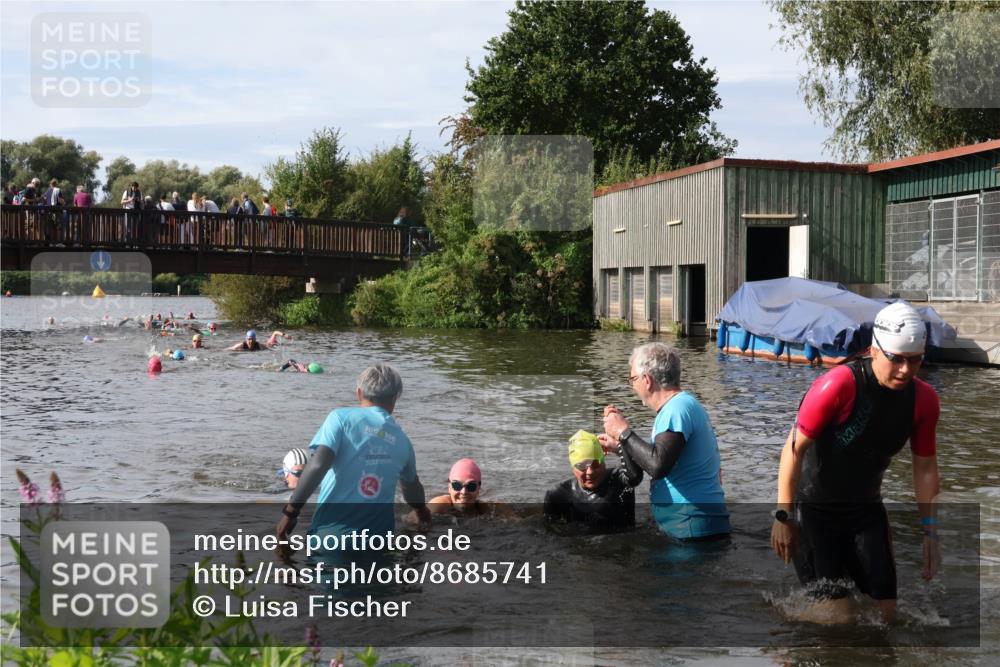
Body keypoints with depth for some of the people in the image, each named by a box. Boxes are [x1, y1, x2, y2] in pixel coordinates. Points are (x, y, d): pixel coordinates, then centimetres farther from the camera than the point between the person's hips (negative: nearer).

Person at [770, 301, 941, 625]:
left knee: (886, 611, 5)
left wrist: (929, 532, 3)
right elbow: (794, 449, -20)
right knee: (838, 615, -13)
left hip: (866, 507, 6)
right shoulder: (838, 385, -26)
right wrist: (783, 516, -18)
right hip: (813, 508, -6)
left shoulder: (924, 399, -8)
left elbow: (925, 467, 4)